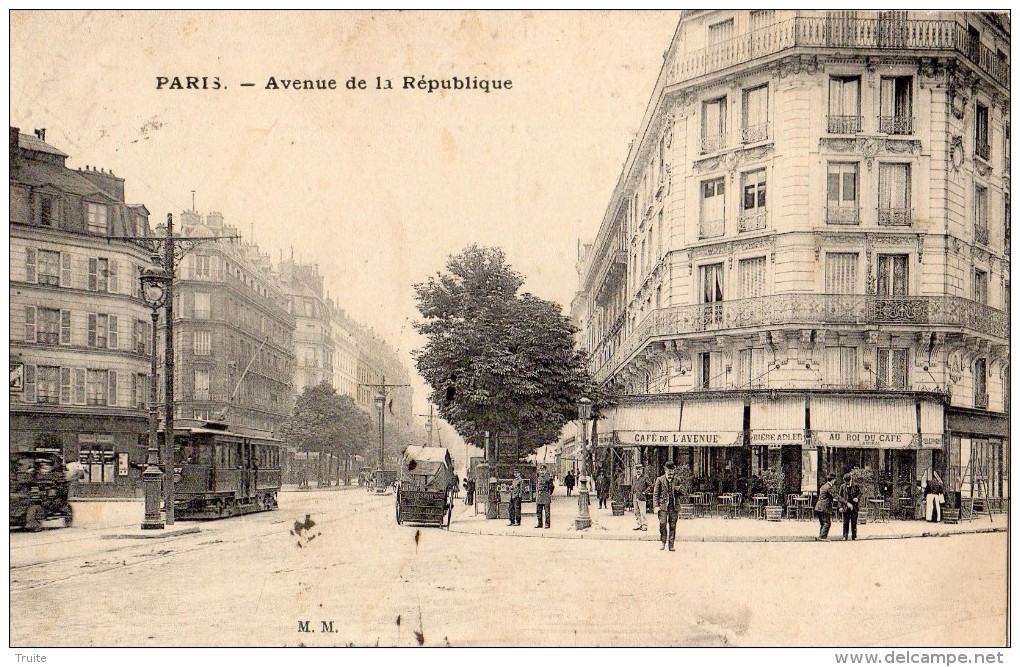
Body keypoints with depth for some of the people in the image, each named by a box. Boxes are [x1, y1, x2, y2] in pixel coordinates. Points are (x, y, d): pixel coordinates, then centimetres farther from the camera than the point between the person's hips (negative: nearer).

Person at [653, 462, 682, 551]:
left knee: (672, 526, 0)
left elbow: (678, 495, 16)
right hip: (663, 505, -2)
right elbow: (655, 494, 4)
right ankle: (663, 542, 9)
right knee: (662, 524, -10)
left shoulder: (676, 480, 10)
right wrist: (656, 506, -6)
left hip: (673, 506, 2)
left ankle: (671, 545, 7)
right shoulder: (660, 480, 5)